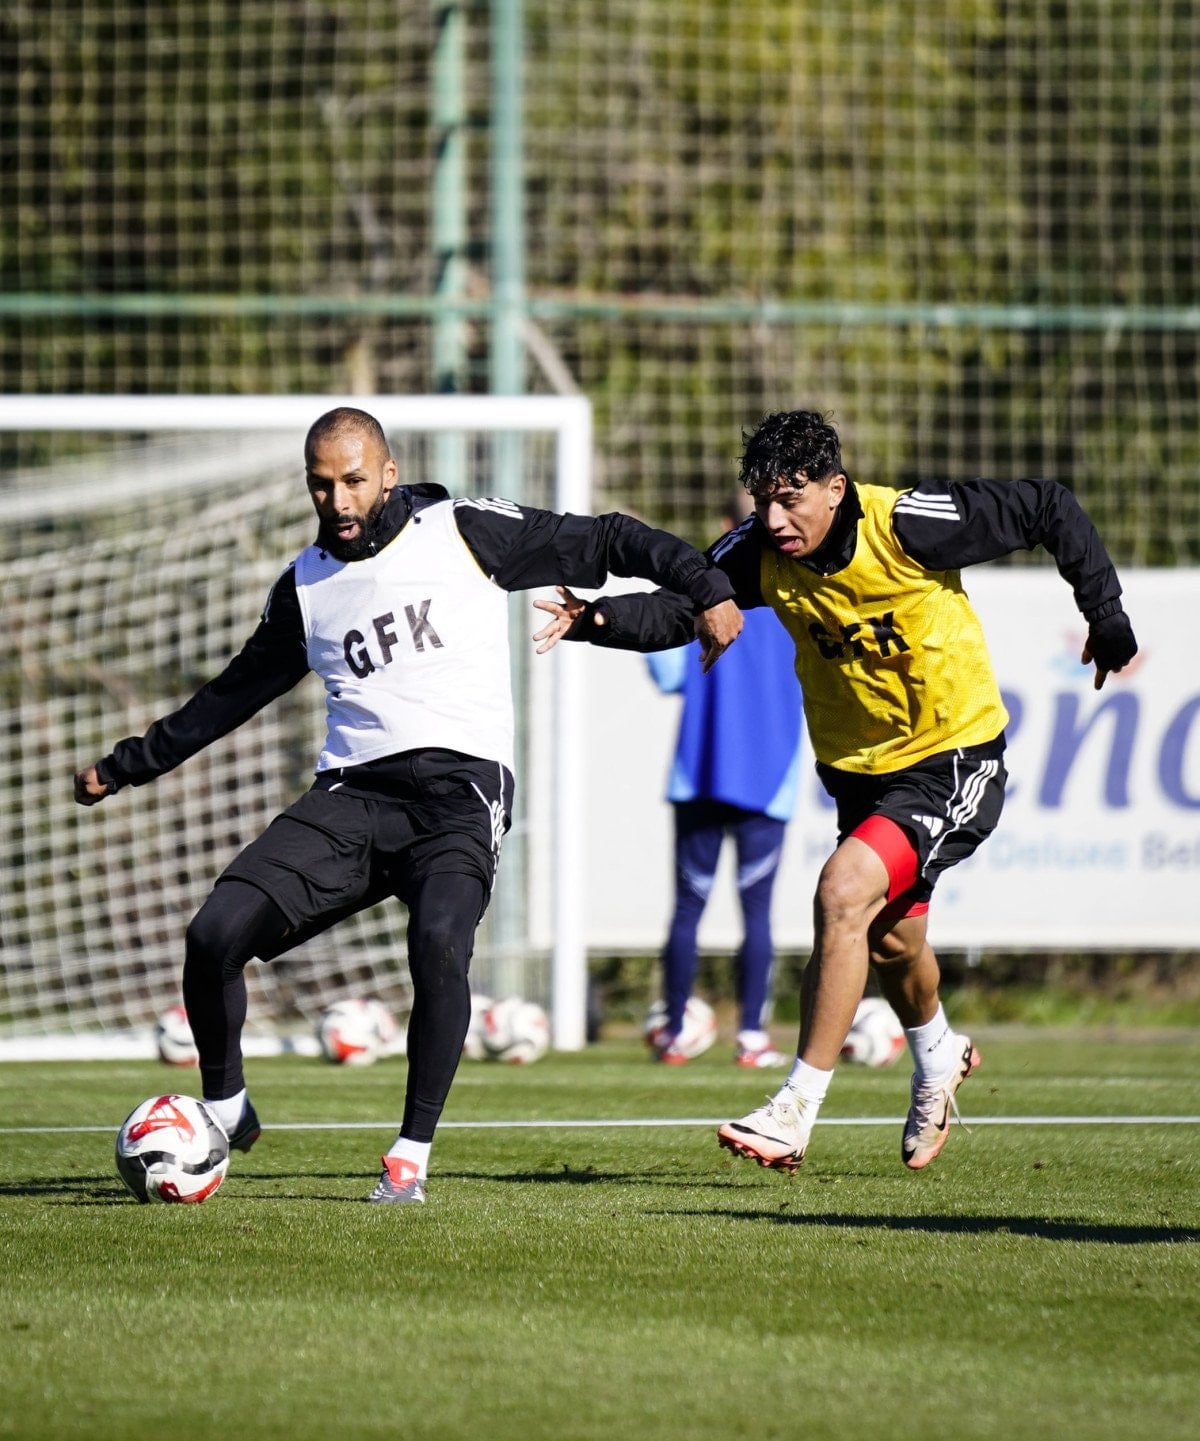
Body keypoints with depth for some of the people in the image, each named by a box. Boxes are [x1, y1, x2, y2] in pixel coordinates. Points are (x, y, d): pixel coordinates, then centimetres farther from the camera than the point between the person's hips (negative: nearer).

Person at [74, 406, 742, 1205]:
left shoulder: (463, 532, 5)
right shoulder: (305, 587, 17)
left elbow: (600, 543, 7)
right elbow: (235, 692, 29)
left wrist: (706, 586, -3)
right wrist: (126, 766, 32)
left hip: (461, 787, -4)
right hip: (353, 792, 4)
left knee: (439, 944, -33)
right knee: (216, 934, -13)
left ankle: (413, 1154, -19)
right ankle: (225, 1109, 12)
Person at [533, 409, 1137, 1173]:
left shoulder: (906, 524, -26)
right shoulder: (763, 553, -11)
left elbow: (1049, 510, -16)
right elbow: (677, 608, -11)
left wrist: (1107, 618, -11)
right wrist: (598, 619, -31)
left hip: (954, 759, -6)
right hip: (858, 766, 6)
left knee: (844, 893, -25)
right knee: (890, 942, 21)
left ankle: (795, 1113, -19)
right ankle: (940, 1057, 56)